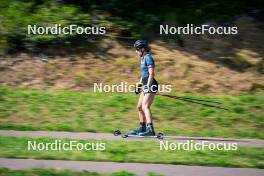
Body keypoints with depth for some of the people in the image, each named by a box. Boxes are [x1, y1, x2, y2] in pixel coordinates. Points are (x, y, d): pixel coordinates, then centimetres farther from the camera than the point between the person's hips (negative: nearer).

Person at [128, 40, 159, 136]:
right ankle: (142, 128, 27)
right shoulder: (143, 58, 17)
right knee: (139, 107, 16)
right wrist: (139, 84, 26)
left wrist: (148, 86, -24)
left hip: (151, 85, -11)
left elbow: (151, 74, -21)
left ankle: (150, 130, -33)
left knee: (145, 107, -22)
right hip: (146, 86, 11)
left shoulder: (148, 58, -13)